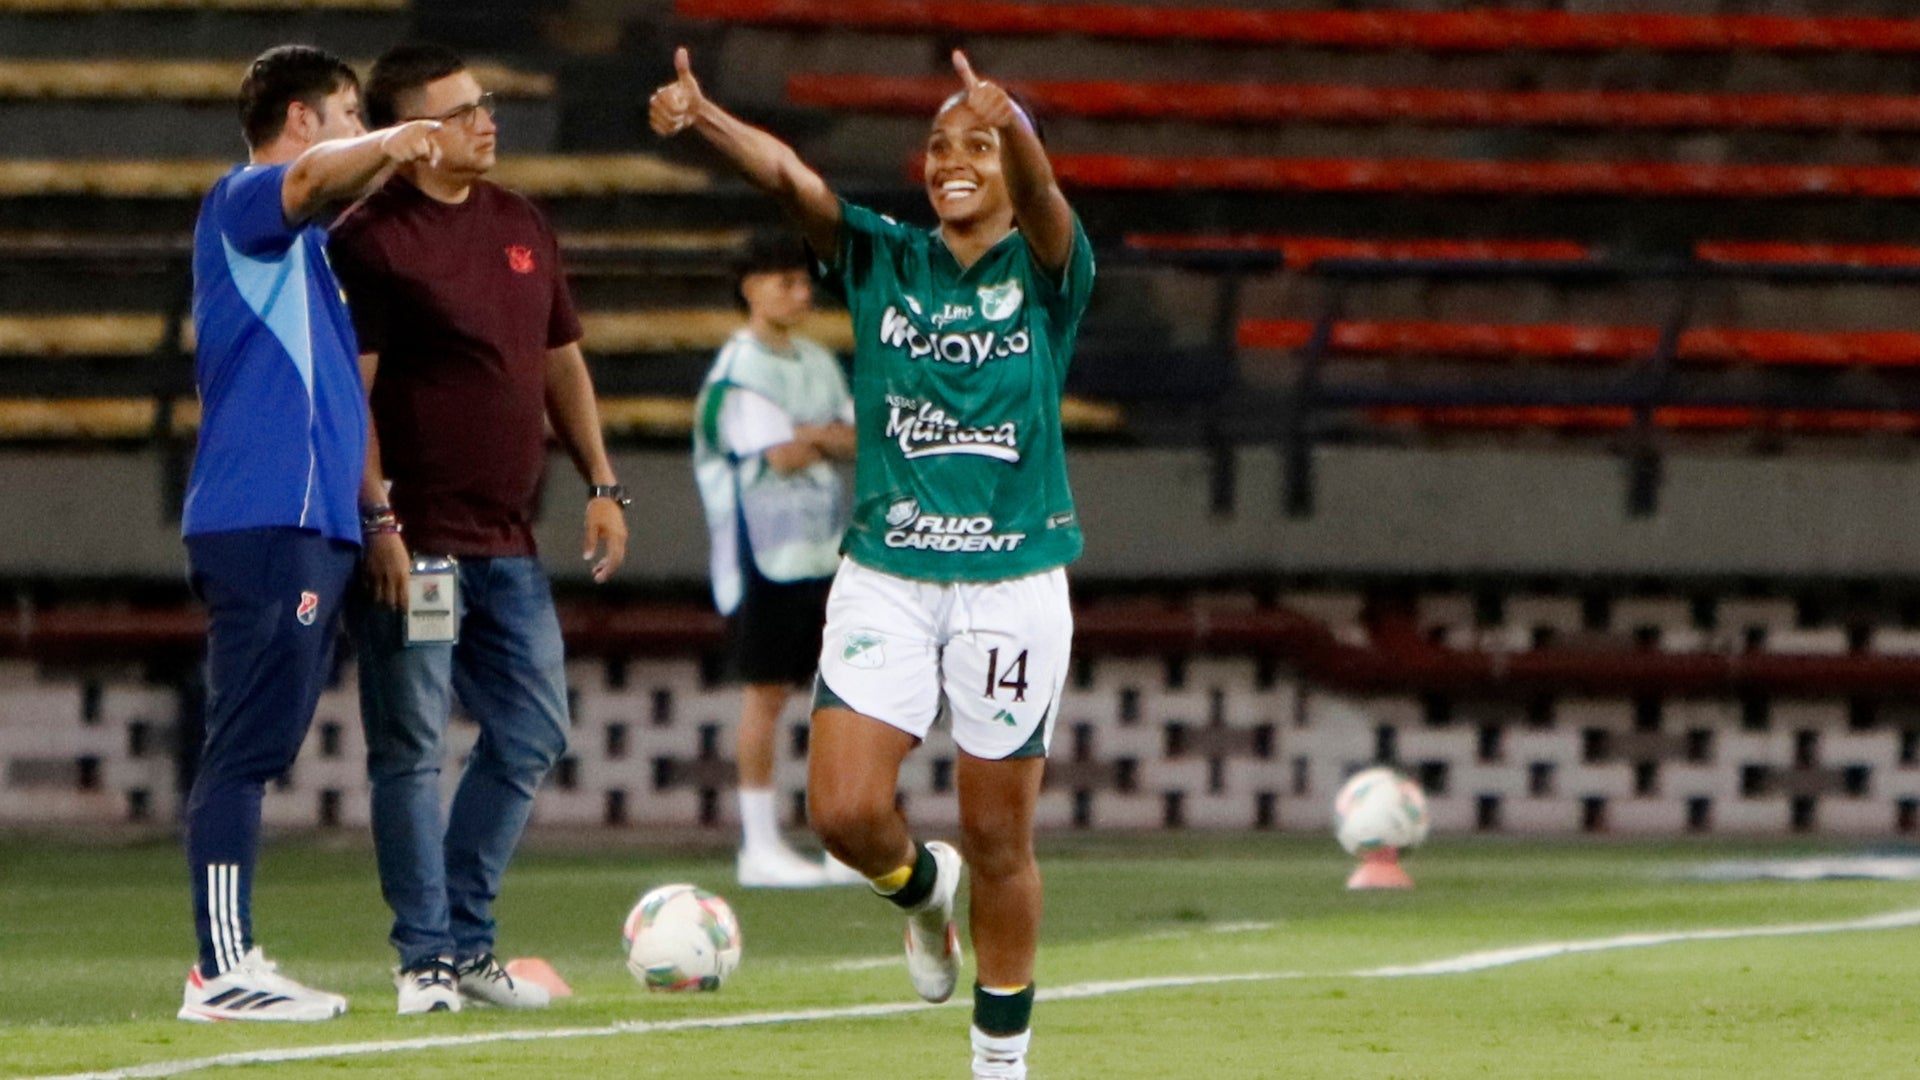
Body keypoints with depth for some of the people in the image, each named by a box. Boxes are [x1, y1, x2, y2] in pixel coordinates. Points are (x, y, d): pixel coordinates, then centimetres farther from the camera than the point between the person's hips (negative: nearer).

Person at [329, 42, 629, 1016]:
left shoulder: (521, 228, 13)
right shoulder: (372, 239, -9)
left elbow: (561, 361, 21)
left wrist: (602, 485, 14)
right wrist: (377, 520, -18)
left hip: (509, 541, 7)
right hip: (414, 541, -7)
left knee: (530, 737, 9)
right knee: (411, 751, -2)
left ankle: (466, 942, 19)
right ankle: (426, 959, 4)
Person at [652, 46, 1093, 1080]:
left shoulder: (1045, 271, -3)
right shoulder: (880, 260, 5)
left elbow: (1041, 198, -26)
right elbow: (788, 175, -13)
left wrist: (1009, 124, -50)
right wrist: (703, 120, -34)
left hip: (1013, 588, -2)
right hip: (883, 577, 2)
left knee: (998, 839, 3)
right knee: (843, 811, -10)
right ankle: (923, 889, 25)